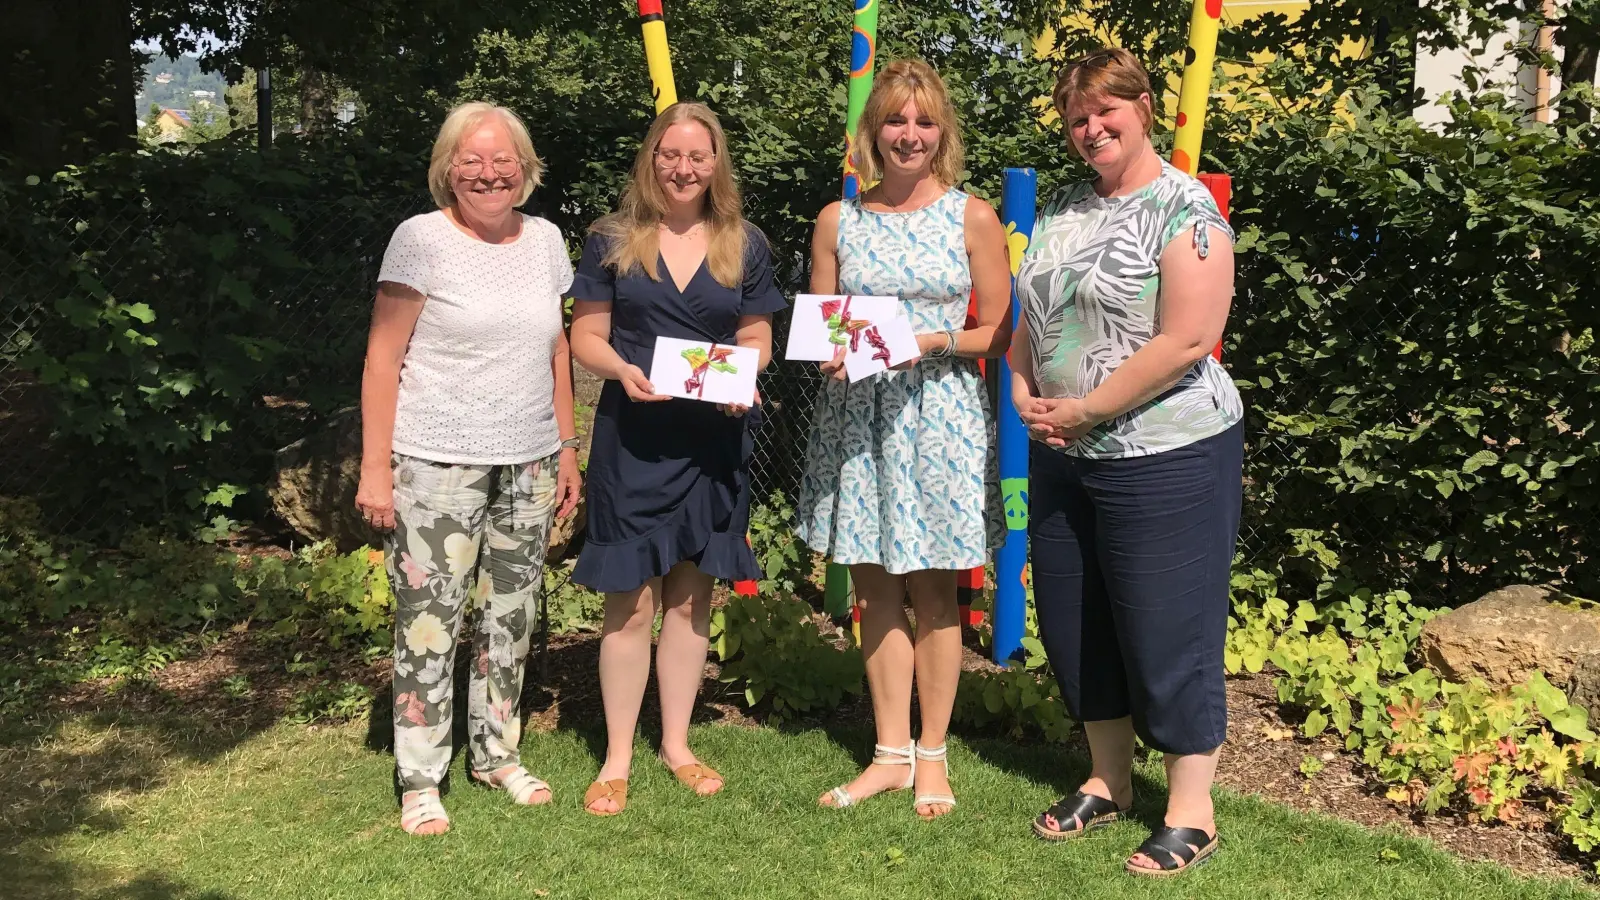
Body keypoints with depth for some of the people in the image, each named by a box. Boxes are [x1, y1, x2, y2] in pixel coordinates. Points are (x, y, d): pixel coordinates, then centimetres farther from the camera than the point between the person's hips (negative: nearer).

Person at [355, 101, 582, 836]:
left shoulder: (544, 239, 8)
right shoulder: (422, 238, -6)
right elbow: (383, 359, -8)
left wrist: (568, 448, 12)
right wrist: (374, 469, -12)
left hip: (528, 466, 5)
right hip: (437, 465, -5)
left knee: (512, 616, 12)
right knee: (429, 621, -1)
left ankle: (496, 752, 28)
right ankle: (419, 781, 12)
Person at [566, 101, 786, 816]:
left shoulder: (745, 246, 8)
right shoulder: (613, 240, 3)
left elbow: (757, 338, 12)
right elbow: (585, 335, 3)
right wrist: (621, 369, -17)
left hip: (713, 441, 2)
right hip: (631, 436, -2)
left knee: (691, 596, 11)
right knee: (631, 601, 0)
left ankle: (677, 744, 27)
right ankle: (617, 758, 14)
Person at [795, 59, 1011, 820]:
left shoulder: (972, 218, 1)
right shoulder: (838, 221, 6)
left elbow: (999, 335, 1)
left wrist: (932, 341, -16)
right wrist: (830, 353, -12)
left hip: (940, 414, -2)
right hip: (856, 416, 3)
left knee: (932, 589, 4)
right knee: (874, 587, 7)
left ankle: (931, 755, 18)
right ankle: (890, 752, 20)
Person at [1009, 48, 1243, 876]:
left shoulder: (1183, 207, -12)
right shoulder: (1063, 209, 10)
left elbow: (1188, 341, -21)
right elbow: (1033, 318, 18)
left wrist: (1082, 411, -17)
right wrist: (1022, 389, -2)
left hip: (1165, 456, -8)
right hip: (1063, 458, 8)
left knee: (1167, 630, 1)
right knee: (1072, 623, 14)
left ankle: (1190, 813, 17)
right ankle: (1108, 782, 32)